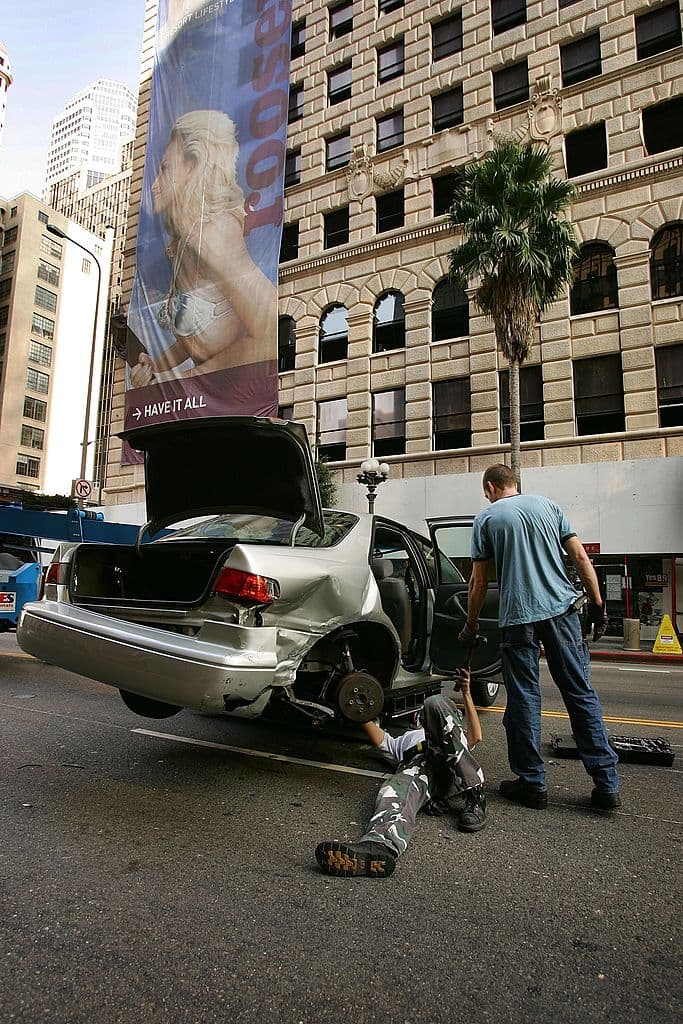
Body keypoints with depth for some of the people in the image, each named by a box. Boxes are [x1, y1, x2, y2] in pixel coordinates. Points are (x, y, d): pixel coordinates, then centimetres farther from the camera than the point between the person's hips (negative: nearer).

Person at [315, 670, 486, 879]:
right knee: (394, 793, -35)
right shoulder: (405, 740, 46)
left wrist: (466, 693, 3)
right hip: (415, 765, 1)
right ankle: (380, 846, -68)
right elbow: (378, 740, 23)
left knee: (435, 703, -26)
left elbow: (475, 737, 16)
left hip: (452, 769, -1)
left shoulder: (457, 739, 42)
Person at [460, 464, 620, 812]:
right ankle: (606, 785, 10)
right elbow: (581, 558, 7)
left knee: (524, 699, 5)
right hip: (562, 609, 3)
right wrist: (597, 603, 14)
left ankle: (532, 783, 12)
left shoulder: (487, 518, 4)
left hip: (518, 616, -3)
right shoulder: (548, 505, 13)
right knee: (581, 694, 8)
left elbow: (479, 582, 3)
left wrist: (470, 627, 12)